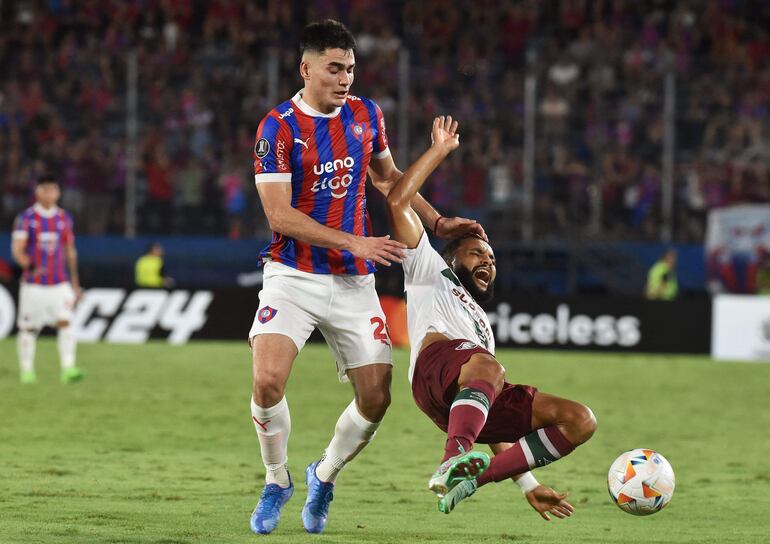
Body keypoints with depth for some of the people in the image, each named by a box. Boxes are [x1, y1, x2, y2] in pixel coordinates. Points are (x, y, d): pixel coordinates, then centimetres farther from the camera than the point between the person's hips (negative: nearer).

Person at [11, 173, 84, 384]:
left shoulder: (64, 218, 8)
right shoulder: (26, 218, -4)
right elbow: (17, 249, -9)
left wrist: (75, 282, 17)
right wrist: (29, 266, -27)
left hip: (59, 283, 2)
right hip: (33, 284, -2)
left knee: (66, 322, -13)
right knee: (28, 328, 4)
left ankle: (68, 369, -18)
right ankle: (27, 370, 18)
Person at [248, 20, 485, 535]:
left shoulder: (366, 115, 5)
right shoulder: (278, 127, -10)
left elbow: (388, 177, 23)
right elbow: (280, 215, -15)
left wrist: (438, 222, 14)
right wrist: (354, 243, -21)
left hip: (353, 281, 4)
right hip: (293, 275, -4)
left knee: (377, 396, -3)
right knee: (268, 381, -21)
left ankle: (324, 477, 24)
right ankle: (277, 482, 5)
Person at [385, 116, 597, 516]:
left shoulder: (482, 324, 46)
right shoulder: (430, 273, 33)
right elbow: (398, 203, 19)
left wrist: (527, 483, 30)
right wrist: (439, 150, 23)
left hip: (481, 400, 7)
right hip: (439, 359, -7)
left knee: (580, 421, -12)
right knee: (488, 369, -40)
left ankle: (470, 479, -21)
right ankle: (452, 465, -62)